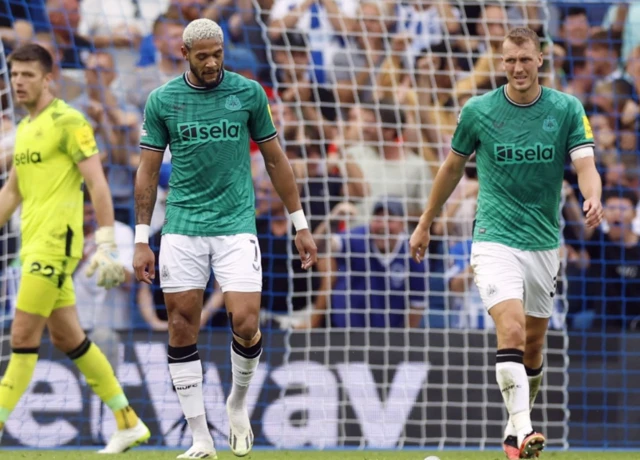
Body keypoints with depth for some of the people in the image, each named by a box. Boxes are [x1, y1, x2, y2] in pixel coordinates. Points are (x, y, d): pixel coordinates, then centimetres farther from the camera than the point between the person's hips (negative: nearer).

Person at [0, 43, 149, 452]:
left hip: (56, 243, -9)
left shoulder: (67, 122, -9)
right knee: (68, 338, 11)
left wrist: (106, 241, -19)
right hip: (34, 245, 9)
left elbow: (98, 183, -13)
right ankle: (129, 423, 18)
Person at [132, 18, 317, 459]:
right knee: (182, 329, -2)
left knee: (245, 323, -12)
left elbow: (275, 160, 9)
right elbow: (148, 171, 6)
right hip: (182, 225, 1)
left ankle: (238, 404, 17)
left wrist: (301, 225, 9)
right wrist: (142, 240, 3)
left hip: (236, 224, -1)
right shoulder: (161, 101, 1)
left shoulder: (249, 93, 2)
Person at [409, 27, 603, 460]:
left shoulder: (567, 109, -1)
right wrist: (425, 224, 18)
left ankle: (518, 425, 31)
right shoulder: (478, 111, -2)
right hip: (495, 240, -3)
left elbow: (585, 164, -11)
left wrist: (593, 198, -33)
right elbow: (453, 166, 12)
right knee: (511, 329, -22)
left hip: (544, 242, 3)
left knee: (534, 345, 11)